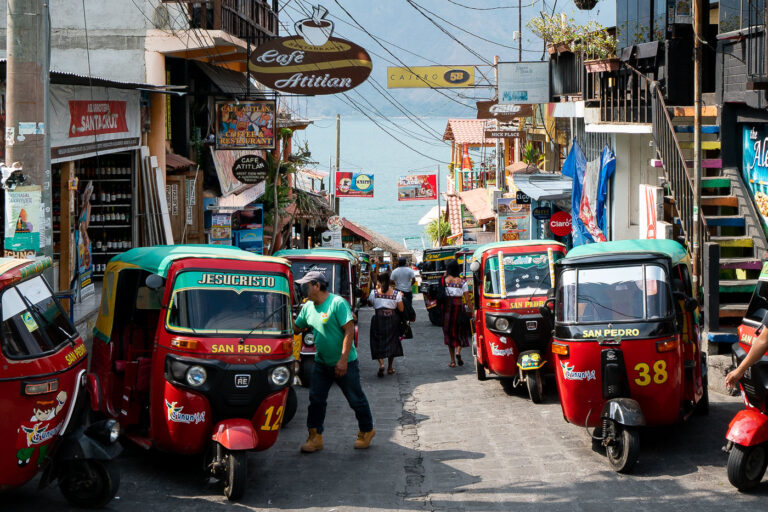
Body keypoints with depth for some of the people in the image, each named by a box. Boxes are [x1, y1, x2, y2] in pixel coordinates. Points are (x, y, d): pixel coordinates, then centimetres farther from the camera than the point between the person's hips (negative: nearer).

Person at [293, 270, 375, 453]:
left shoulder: (338, 303, -17)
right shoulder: (308, 307, 5)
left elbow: (350, 331, -20)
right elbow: (296, 326, 16)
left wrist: (343, 359, -24)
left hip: (344, 364, -7)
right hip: (321, 363, 7)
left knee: (356, 400, 6)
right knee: (316, 400, 3)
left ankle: (366, 431, 24)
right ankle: (315, 437, 10)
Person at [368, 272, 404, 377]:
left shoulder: (374, 293, -9)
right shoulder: (396, 293, -8)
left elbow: (370, 303, 10)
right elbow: (401, 309, -4)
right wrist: (400, 297, 10)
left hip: (378, 320, -1)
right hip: (392, 321, 1)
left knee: (378, 343, 8)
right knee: (392, 342, 16)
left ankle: (381, 364, -15)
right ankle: (390, 367, 23)